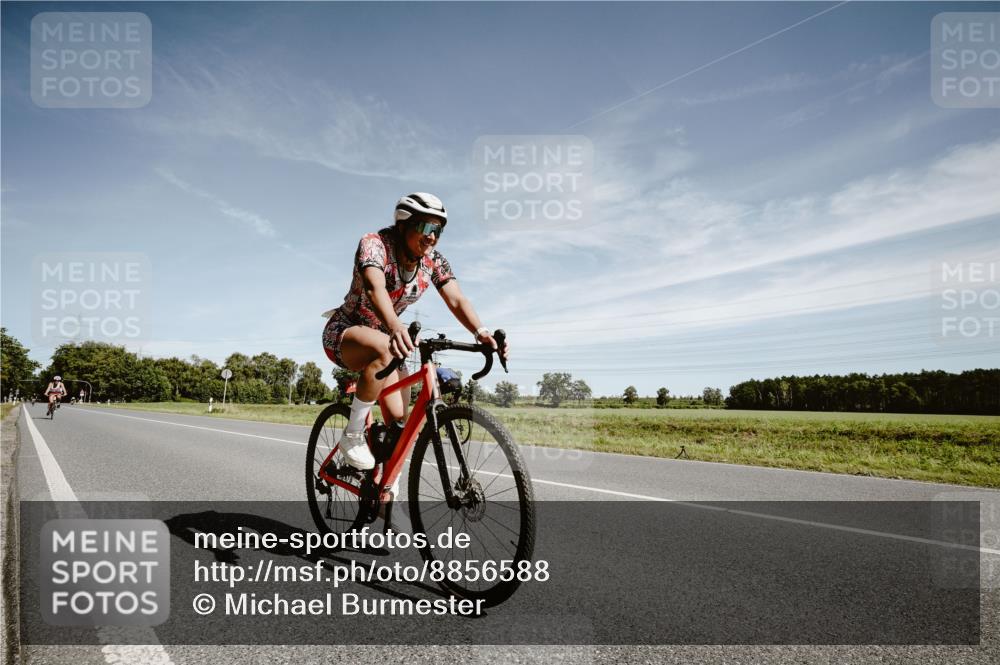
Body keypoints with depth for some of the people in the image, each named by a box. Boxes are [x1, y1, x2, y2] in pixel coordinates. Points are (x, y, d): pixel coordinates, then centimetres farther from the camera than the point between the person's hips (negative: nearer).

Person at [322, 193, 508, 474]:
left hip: (385, 337, 5)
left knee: (399, 418, -8)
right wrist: (396, 327, -64)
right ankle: (352, 435, -22)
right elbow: (375, 288, -43)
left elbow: (457, 300, -22)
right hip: (343, 333, -5)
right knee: (386, 350, -39)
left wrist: (481, 332, -43)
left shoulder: (433, 261, -9)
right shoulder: (374, 244, -24)